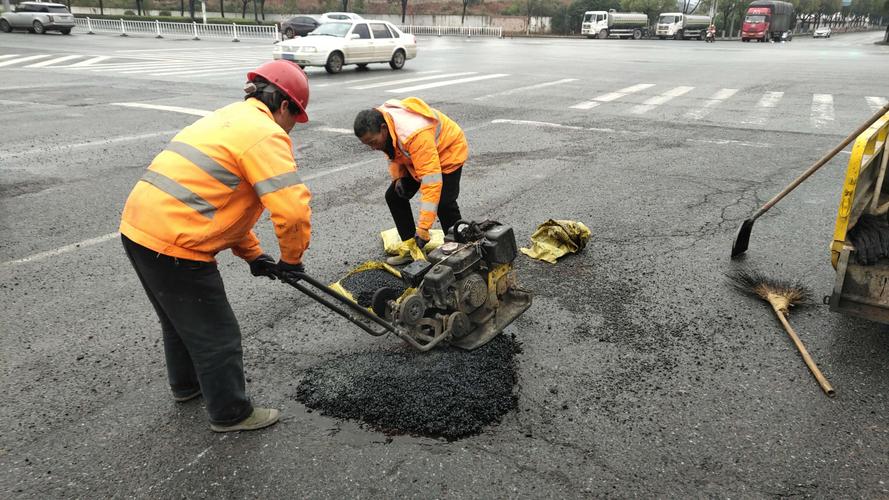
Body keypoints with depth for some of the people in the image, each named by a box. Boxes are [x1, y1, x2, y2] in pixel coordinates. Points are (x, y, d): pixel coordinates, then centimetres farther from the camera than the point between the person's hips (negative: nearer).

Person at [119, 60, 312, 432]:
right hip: (175, 245, -10)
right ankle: (231, 413, 24)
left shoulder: (229, 117, 18)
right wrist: (291, 258, -5)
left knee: (180, 317, 29)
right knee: (216, 334, 7)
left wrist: (252, 254, 21)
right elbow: (292, 209, -24)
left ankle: (186, 384, 50)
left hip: (138, 228, 10)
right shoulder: (266, 134, -13)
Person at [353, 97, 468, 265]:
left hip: (447, 151, -8)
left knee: (444, 203, -21)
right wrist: (398, 176, -12)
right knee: (393, 196, 1)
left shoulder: (414, 135, -43)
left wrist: (423, 227, -45)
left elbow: (431, 182, -44)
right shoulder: (380, 121, -19)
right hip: (414, 155, 8)